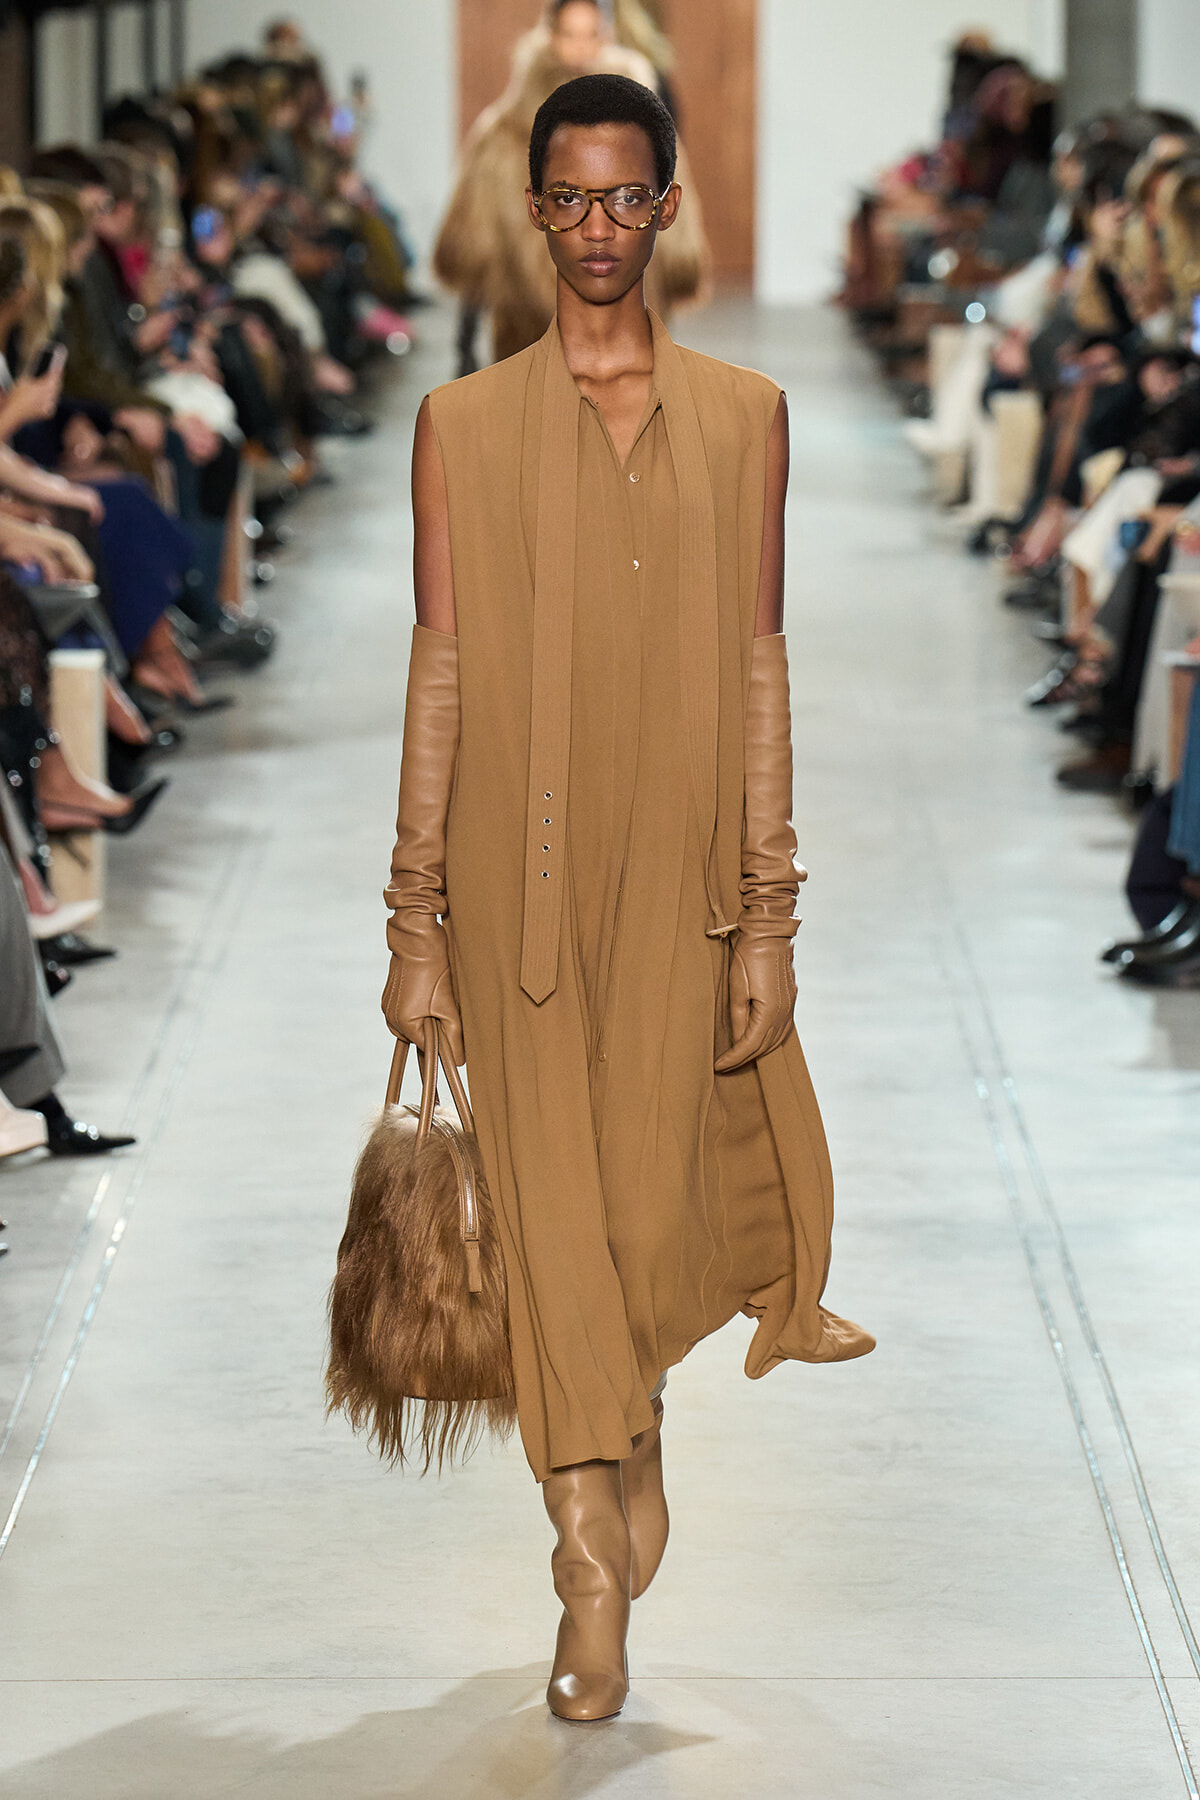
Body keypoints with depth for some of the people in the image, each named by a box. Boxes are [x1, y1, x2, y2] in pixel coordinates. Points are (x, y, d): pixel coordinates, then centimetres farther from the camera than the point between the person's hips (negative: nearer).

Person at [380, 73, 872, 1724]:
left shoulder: (742, 416, 5)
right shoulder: (464, 424, 3)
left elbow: (760, 667, 4)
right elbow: (438, 670, 1)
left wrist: (769, 912, 0)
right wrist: (416, 924, -2)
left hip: (679, 861, 0)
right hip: (514, 870, 0)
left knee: (655, 1198, -1)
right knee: (552, 1197, 0)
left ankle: (626, 1424, 32)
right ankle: (597, 1569, 10)